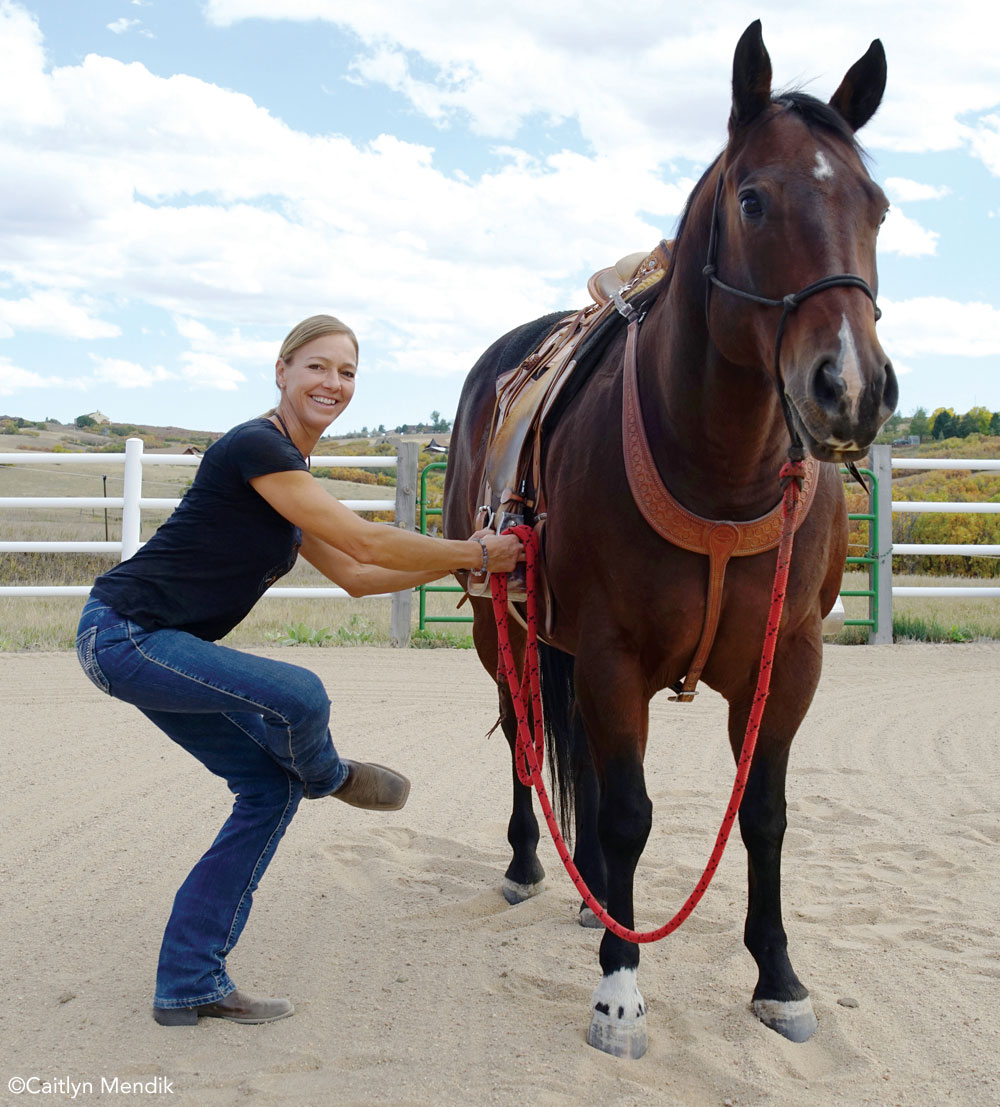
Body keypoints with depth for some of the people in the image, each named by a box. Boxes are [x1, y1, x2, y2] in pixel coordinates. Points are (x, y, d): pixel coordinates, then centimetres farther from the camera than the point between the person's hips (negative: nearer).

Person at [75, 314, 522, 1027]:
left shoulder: (291, 472, 13)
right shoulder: (256, 448, -19)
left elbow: (356, 577, 18)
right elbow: (368, 545, -19)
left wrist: (458, 560, 13)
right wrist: (478, 553, -8)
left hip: (157, 646, 10)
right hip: (123, 636, -10)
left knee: (271, 788, 6)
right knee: (297, 695, -29)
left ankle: (189, 985, 13)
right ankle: (327, 776, 9)